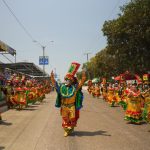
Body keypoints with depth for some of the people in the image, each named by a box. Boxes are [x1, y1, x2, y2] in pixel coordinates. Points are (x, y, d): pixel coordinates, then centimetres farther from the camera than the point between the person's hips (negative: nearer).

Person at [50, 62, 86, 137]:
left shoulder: (75, 87, -5)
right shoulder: (61, 86, -1)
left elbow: (81, 82, -12)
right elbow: (54, 83, -3)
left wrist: (83, 76, -26)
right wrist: (52, 77, -17)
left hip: (72, 107, -1)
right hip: (64, 106, 1)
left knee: (72, 119, 12)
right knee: (65, 119, 8)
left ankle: (71, 129, 35)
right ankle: (66, 131, 23)